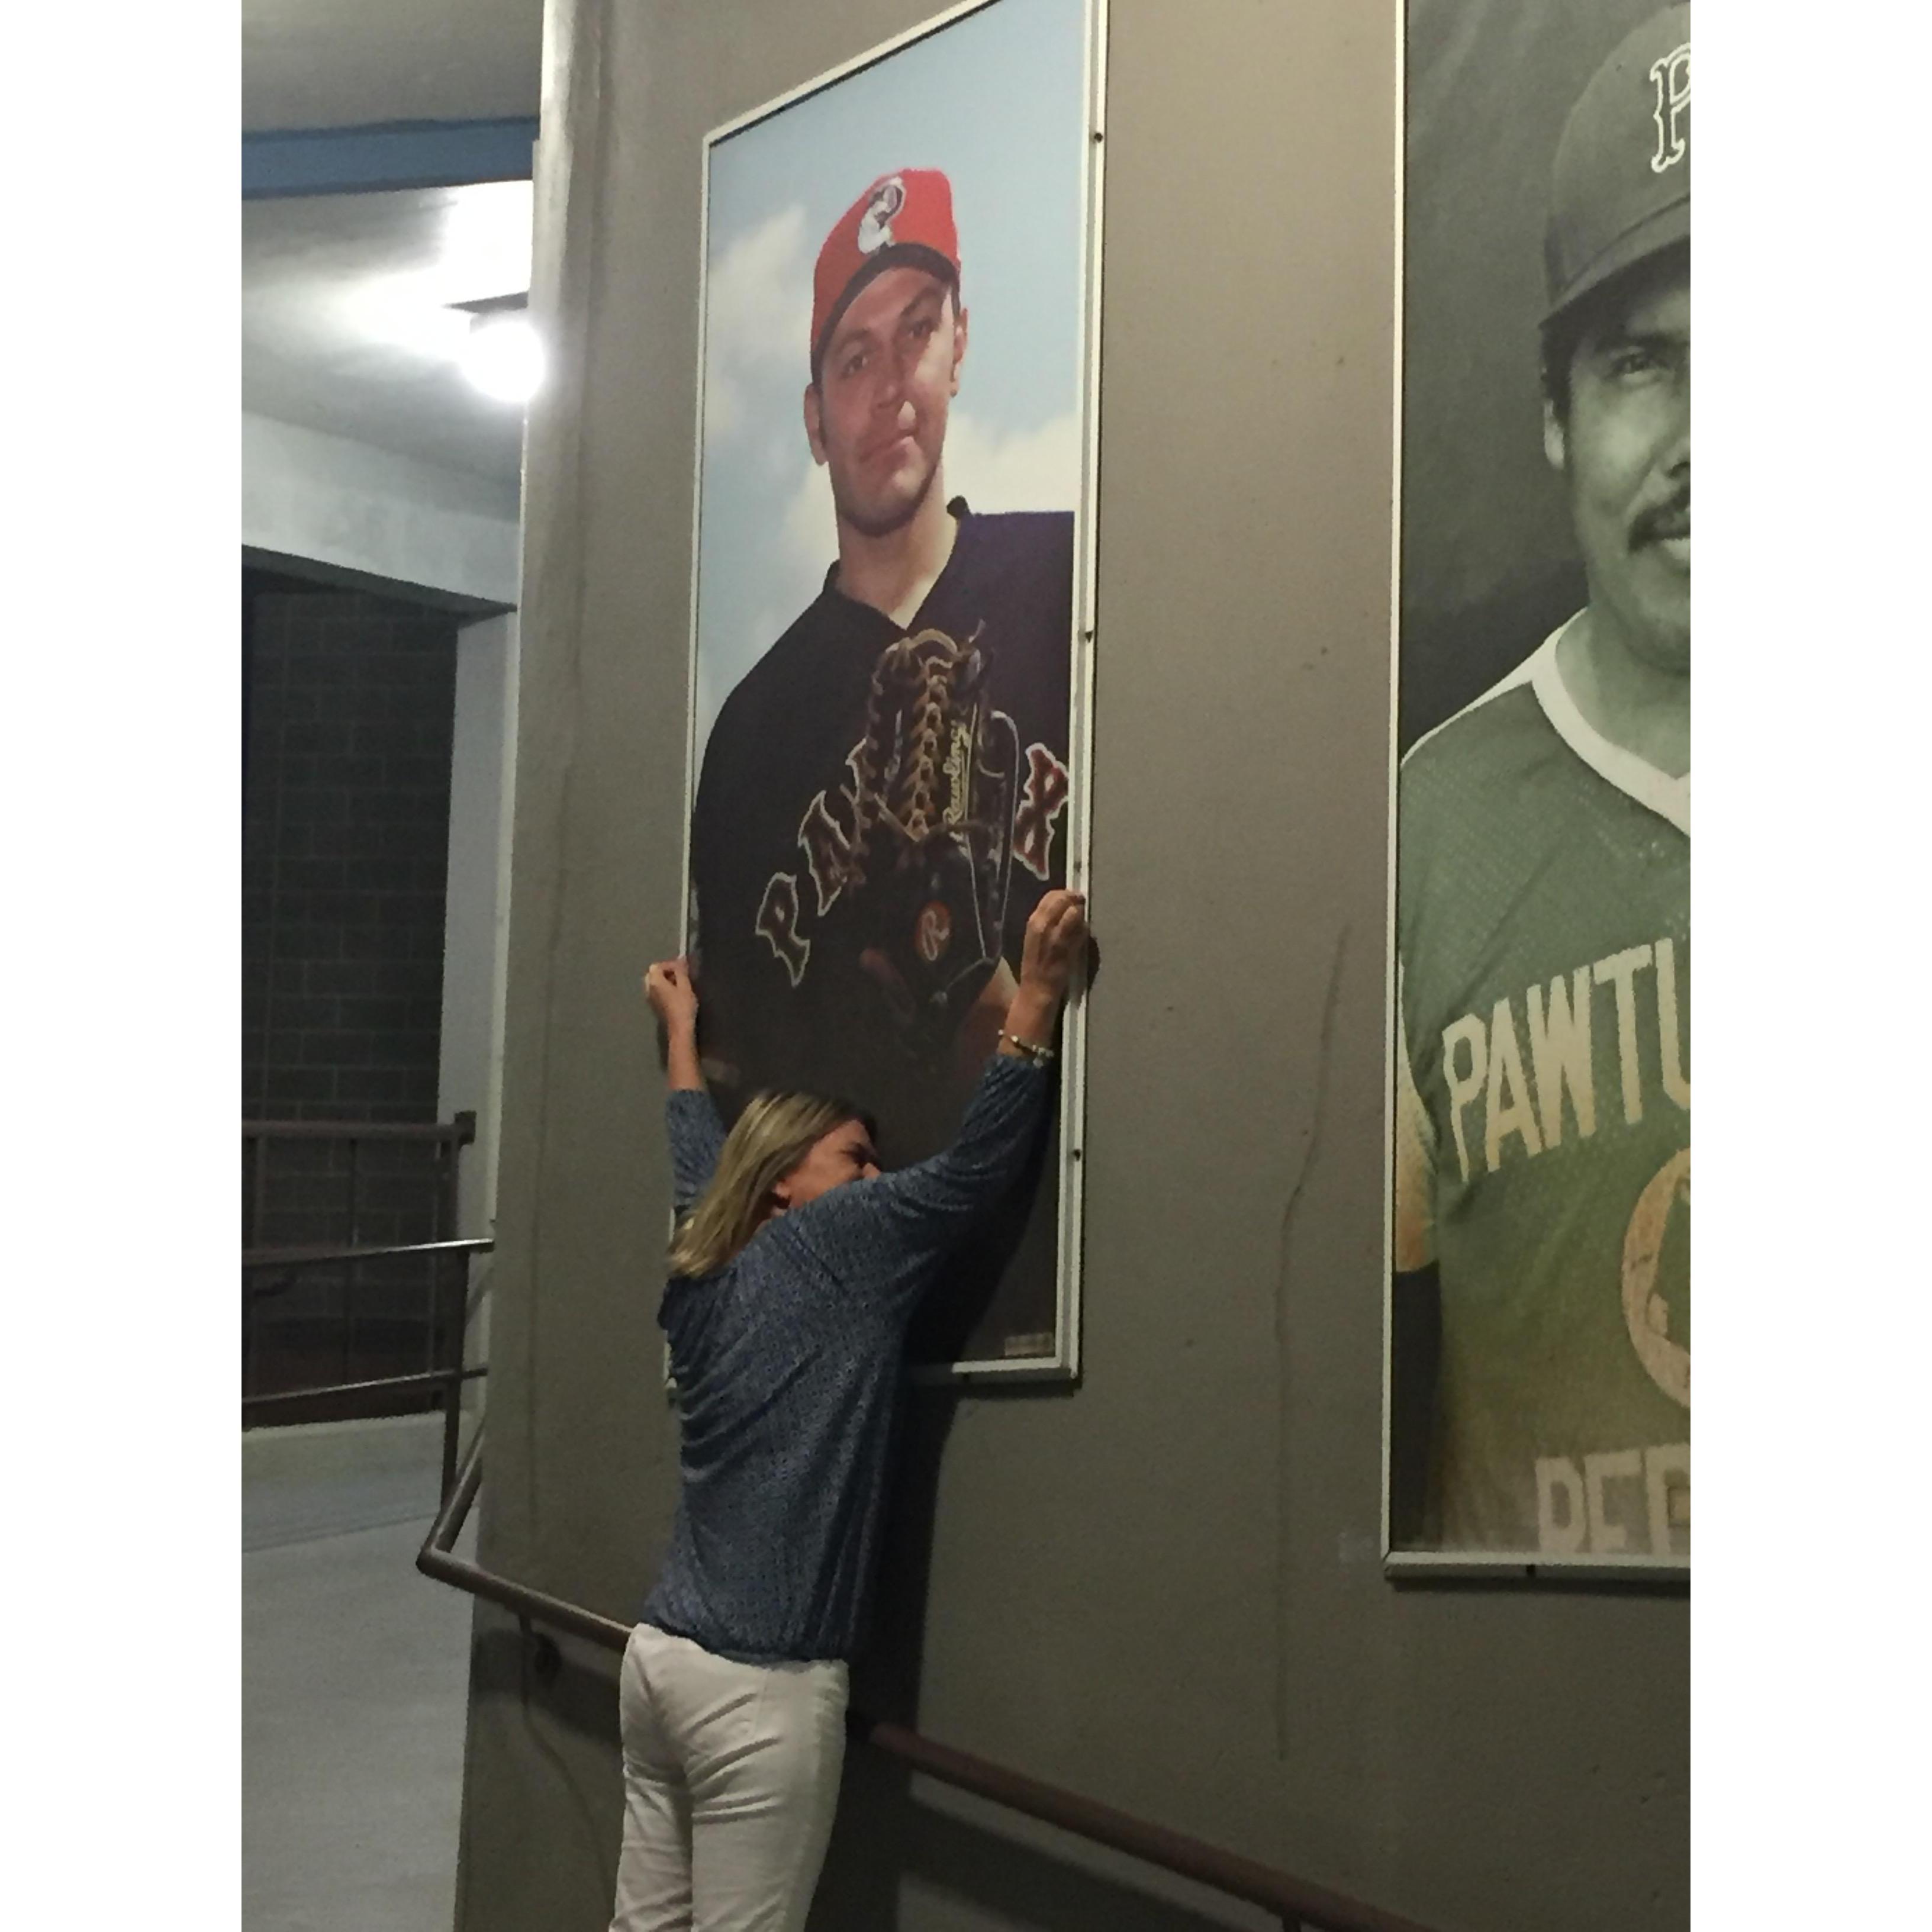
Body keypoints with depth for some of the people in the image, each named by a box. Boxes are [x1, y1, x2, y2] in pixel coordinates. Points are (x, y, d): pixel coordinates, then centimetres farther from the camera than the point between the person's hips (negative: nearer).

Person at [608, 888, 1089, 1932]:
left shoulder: (701, 1277, 9)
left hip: (662, 1655, 8)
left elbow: (698, 1166, 28)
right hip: (761, 1684, -8)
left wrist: (680, 1034, 44)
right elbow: (974, 1164, -12)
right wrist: (1038, 993, -8)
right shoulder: (830, 1250, -9)